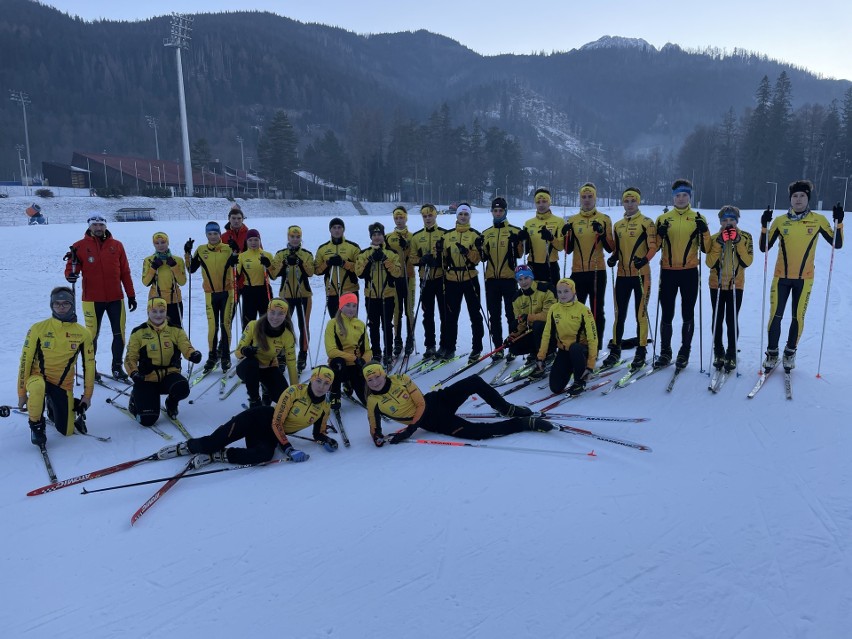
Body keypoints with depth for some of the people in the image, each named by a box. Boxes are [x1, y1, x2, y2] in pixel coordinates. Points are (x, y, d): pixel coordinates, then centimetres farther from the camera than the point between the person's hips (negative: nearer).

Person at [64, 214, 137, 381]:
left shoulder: (117, 245, 7)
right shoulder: (80, 246, 1)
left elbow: (125, 272, 8)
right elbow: (71, 266, 0)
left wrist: (131, 295, 8)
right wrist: (71, 275, -25)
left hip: (115, 298, 2)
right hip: (92, 299, -2)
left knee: (119, 333, 4)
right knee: (92, 334, 5)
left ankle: (117, 367, 16)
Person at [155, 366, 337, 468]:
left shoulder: (324, 409, -2)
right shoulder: (295, 391, -16)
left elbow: (318, 433, 13)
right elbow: (277, 423, -17)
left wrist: (325, 439, -11)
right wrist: (287, 448, -25)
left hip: (271, 435, 3)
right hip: (260, 419, -3)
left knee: (265, 454, -34)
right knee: (214, 441, -24)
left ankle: (214, 456, -21)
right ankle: (186, 446, 7)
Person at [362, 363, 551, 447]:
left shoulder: (400, 379, -5)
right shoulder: (373, 402, -9)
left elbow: (420, 403, -8)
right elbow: (374, 428, 2)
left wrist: (410, 429, -20)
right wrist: (378, 438, -23)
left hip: (436, 400, 3)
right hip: (433, 422, -3)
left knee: (475, 381, -16)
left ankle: (507, 409, 8)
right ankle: (526, 423, -15)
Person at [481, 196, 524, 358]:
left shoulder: (515, 231, 3)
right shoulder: (486, 233, 13)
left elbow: (519, 254, -4)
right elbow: (483, 257, 15)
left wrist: (516, 242, -20)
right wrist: (481, 247, -4)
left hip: (509, 278, -4)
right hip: (491, 279, 4)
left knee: (512, 314, 0)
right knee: (494, 315, 7)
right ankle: (498, 348, 14)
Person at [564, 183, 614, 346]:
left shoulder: (604, 219, 3)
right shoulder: (572, 220, 9)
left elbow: (610, 248, -2)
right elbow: (568, 249, 9)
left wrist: (602, 232, -17)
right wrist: (567, 234, -8)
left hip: (597, 271, -2)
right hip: (577, 272, 2)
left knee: (597, 311, 4)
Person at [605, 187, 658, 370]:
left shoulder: (646, 222, -1)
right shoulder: (617, 225, 14)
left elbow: (653, 245, -7)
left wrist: (645, 259, -24)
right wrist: (612, 258, -1)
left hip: (641, 274, -5)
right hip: (622, 274, 5)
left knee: (641, 313, -1)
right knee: (619, 314, 8)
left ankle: (641, 352, 8)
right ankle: (615, 350, 16)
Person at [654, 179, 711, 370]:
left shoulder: (698, 219, 5)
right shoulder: (663, 218, 7)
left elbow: (705, 249, 3)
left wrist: (704, 231, -13)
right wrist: (660, 234, -11)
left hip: (689, 272, -1)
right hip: (668, 271, 1)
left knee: (688, 314, 5)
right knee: (666, 314, 4)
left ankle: (684, 352, 15)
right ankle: (665, 352, 14)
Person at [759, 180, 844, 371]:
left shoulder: (818, 220, -1)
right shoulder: (780, 221, -1)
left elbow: (837, 244, 2)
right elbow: (764, 248, -2)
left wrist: (839, 222, -12)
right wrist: (764, 226, -15)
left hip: (804, 278, 0)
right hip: (781, 277, 0)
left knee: (798, 317, 4)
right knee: (775, 316, 0)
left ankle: (790, 353, 22)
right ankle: (772, 353, 15)